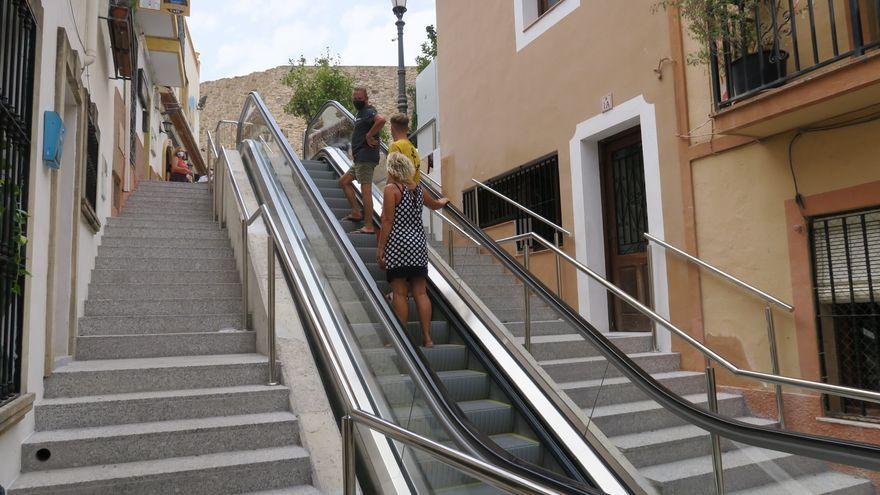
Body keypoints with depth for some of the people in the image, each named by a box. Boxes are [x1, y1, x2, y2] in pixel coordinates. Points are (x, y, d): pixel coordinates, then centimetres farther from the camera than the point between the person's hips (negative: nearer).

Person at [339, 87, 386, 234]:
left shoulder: (369, 111, -11)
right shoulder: (360, 113, 21)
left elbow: (381, 120, -33)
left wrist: (369, 136, -23)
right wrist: (354, 150, 17)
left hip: (366, 158, -11)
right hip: (360, 158, 11)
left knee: (365, 190, -11)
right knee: (344, 181, 19)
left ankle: (368, 226, -9)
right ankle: (356, 212, 18)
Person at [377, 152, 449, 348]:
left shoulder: (391, 189, -5)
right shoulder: (417, 189, 13)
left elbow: (387, 221, -11)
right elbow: (435, 204, 32)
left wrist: (380, 247, -8)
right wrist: (444, 201, 54)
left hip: (398, 245, -5)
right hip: (419, 244, 6)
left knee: (400, 293, -2)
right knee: (420, 293, 5)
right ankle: (427, 338, 6)